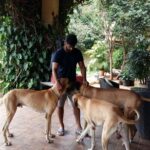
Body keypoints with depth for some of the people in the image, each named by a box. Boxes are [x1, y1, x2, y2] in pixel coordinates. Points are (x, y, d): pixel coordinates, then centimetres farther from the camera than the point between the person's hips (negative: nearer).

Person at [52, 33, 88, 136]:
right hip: (61, 82, -3)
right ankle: (62, 127, 17)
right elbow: (54, 69, -25)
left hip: (73, 81, 3)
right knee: (60, 105, 4)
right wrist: (57, 82, -40)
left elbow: (82, 67, -3)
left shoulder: (77, 53, -5)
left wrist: (84, 79, -20)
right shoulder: (59, 53, -17)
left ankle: (79, 127, 11)